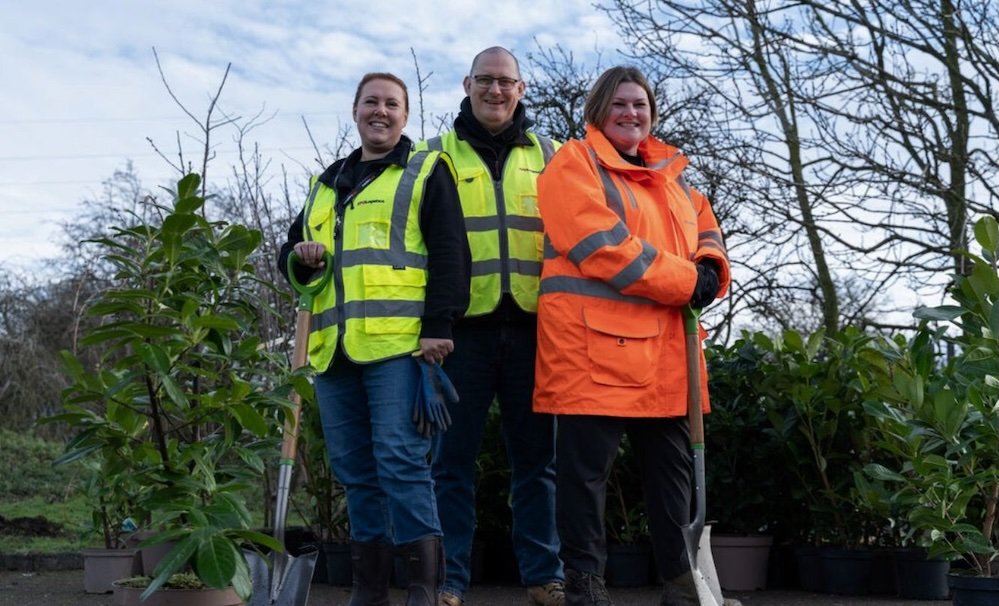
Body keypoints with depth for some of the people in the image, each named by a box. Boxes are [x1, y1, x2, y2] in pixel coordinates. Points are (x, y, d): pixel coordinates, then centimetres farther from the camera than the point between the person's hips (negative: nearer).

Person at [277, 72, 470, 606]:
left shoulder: (427, 172, 6)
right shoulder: (326, 184, 24)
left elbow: (450, 255, -4)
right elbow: (291, 256, 29)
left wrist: (438, 326, -15)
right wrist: (300, 257, 4)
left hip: (399, 343, -6)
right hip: (333, 349, 6)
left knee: (401, 461, -10)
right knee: (355, 470, 9)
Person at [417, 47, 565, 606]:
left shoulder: (550, 156, 14)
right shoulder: (437, 155, 10)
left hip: (532, 324, 1)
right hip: (463, 323, -1)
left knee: (537, 455, 7)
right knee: (454, 456, 2)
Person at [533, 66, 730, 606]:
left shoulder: (670, 174, 22)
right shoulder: (574, 164, -2)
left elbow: (706, 230, 21)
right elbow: (602, 244, -15)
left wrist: (710, 268, -4)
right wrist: (686, 281, -14)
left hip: (664, 350, 7)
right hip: (594, 344, -7)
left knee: (671, 466, 12)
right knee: (586, 468, -3)